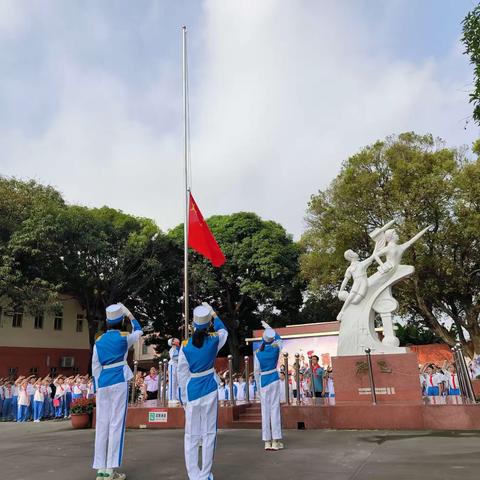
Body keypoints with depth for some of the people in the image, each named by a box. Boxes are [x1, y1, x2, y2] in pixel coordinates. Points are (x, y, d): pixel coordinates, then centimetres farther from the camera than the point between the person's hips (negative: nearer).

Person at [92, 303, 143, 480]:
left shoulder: (99, 341, 8)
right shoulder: (124, 338, -2)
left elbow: (95, 367, 9)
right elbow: (139, 331, 20)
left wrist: (97, 387, 16)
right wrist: (129, 313, 24)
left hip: (103, 384, 5)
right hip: (119, 382, -4)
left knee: (102, 424, 7)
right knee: (116, 423, -2)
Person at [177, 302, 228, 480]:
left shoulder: (185, 346, -9)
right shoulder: (214, 340, -7)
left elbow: (182, 375, -3)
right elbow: (223, 330, 17)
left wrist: (184, 398, 7)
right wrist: (213, 313, 24)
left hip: (192, 392, 0)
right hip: (210, 391, 1)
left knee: (191, 436, 9)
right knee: (209, 433, 9)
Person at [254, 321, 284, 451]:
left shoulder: (257, 353, -8)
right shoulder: (276, 348, -5)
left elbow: (257, 371, -3)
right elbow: (279, 338, 18)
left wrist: (259, 385, 10)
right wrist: (268, 327, 26)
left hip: (263, 381, 0)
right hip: (275, 379, 1)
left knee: (265, 409, 6)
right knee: (275, 408, 2)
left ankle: (267, 441, 10)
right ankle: (275, 441, 2)